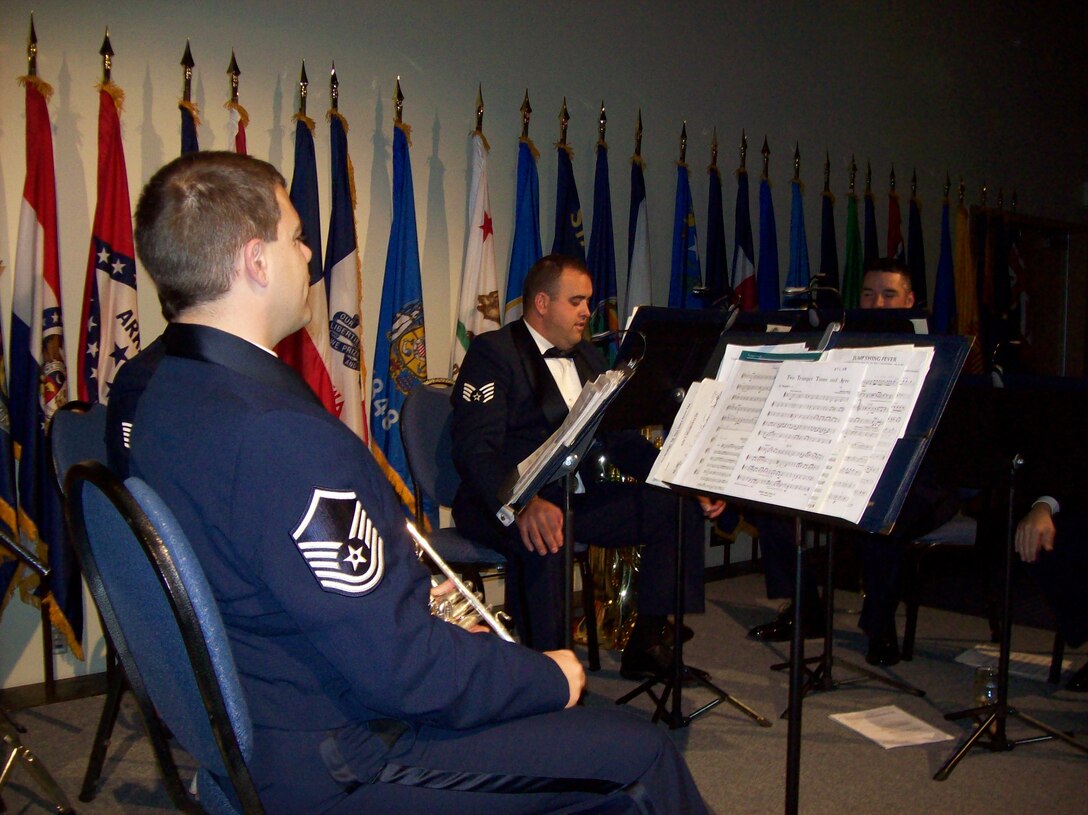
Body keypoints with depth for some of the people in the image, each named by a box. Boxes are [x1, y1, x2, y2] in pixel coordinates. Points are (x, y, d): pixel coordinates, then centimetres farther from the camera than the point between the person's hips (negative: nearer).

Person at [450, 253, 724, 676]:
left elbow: (620, 438, 16)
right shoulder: (493, 352, -7)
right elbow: (474, 448, -20)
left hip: (580, 498, 8)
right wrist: (523, 505, -39)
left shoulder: (587, 356, 17)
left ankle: (646, 644, -1)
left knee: (681, 507, -7)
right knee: (541, 538, -40)